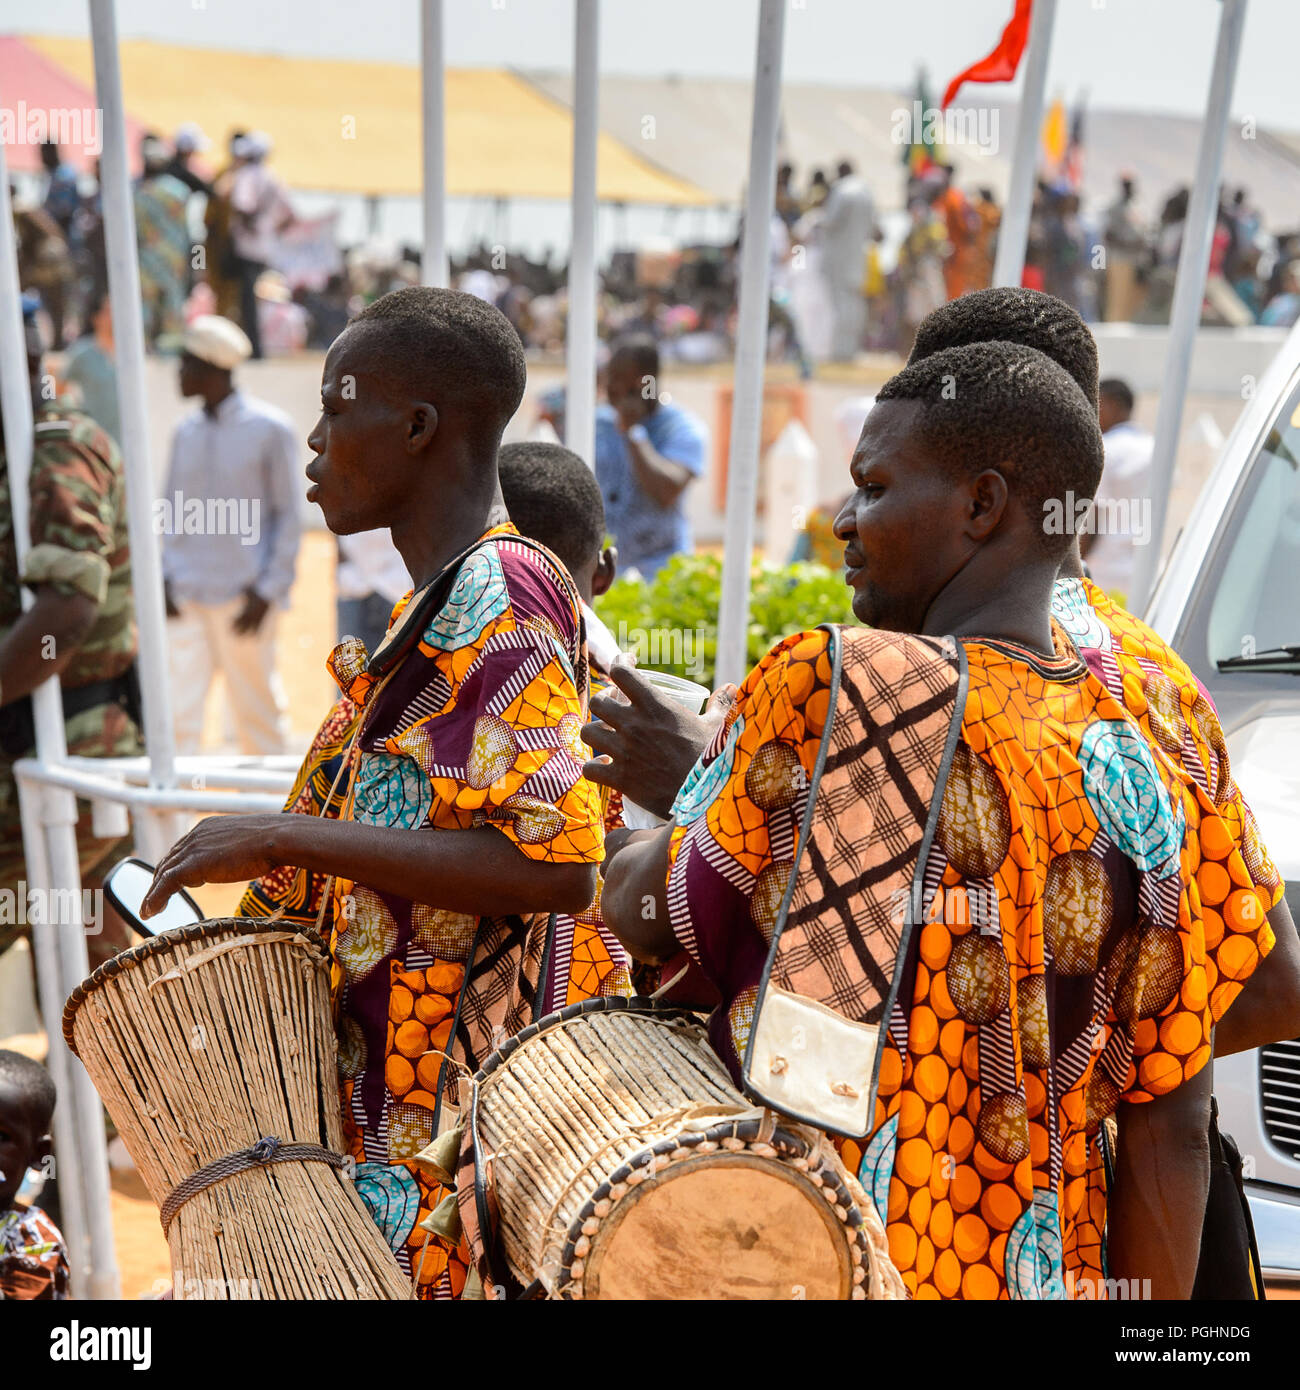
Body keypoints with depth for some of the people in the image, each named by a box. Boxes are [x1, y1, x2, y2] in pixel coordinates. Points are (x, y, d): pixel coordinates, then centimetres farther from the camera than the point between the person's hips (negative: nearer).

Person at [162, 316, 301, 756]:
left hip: (244, 598, -4)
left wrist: (268, 592, -9)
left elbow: (289, 516, -3)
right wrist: (166, 578, 3)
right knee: (178, 711, -3)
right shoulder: (185, 431, 12)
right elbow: (171, 511, 17)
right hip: (186, 599, 4)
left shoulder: (270, 428, -2)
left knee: (257, 711, 6)